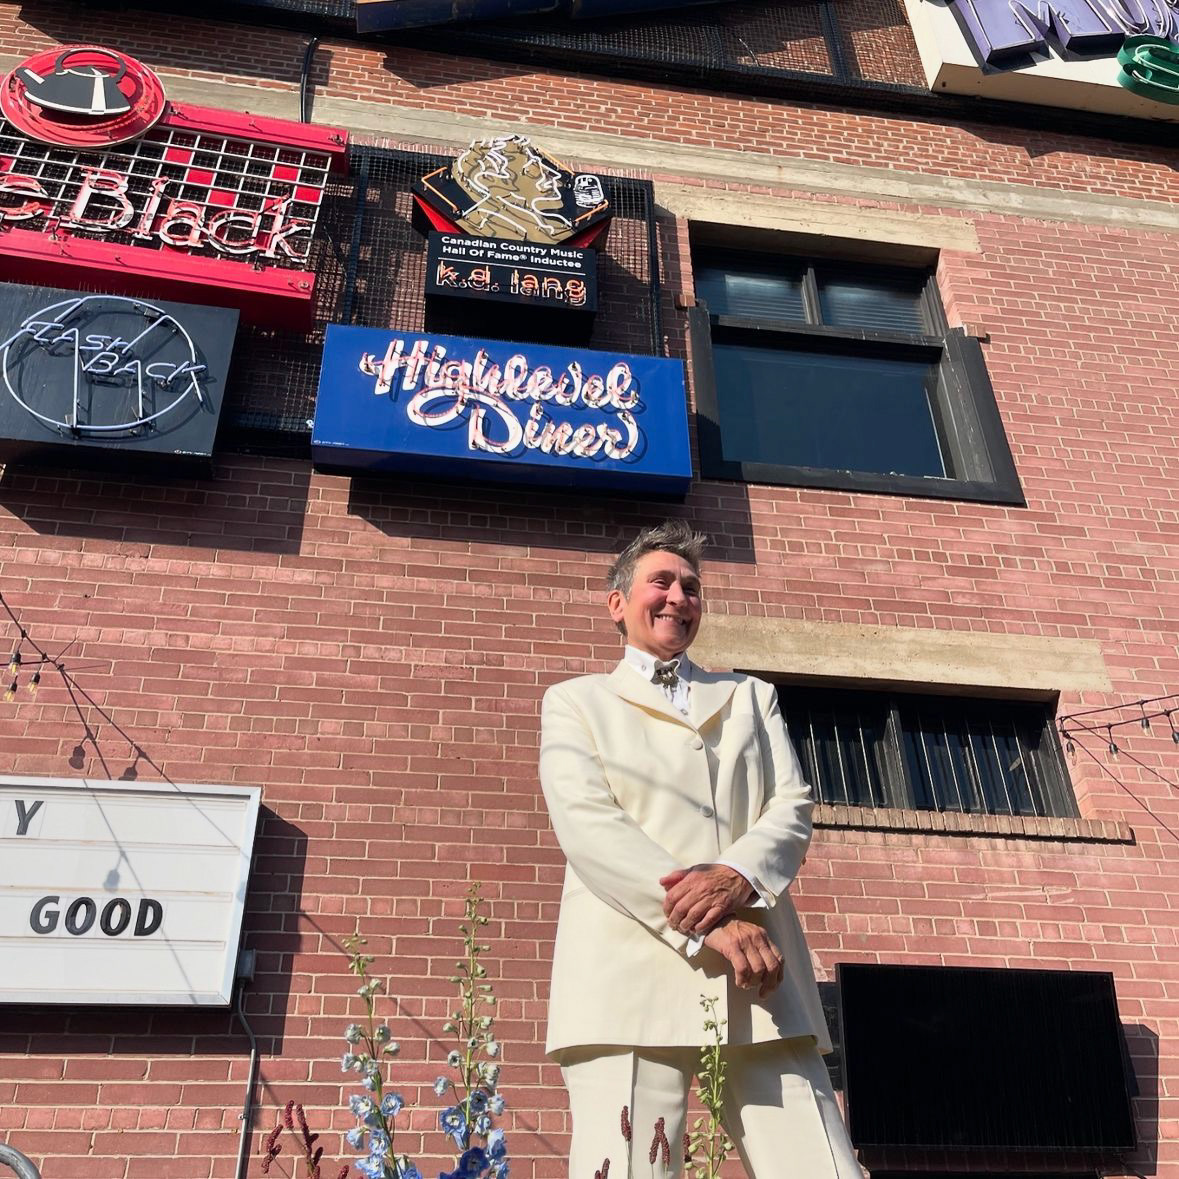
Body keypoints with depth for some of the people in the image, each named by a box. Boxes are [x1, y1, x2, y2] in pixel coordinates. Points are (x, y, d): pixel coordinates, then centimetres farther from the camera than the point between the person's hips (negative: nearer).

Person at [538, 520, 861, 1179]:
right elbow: (586, 823, -2)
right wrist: (704, 923, -14)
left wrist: (738, 876, -12)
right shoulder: (576, 701, 16)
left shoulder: (752, 699, 26)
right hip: (634, 972, -2)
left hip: (762, 975, 3)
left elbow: (794, 807, 11)